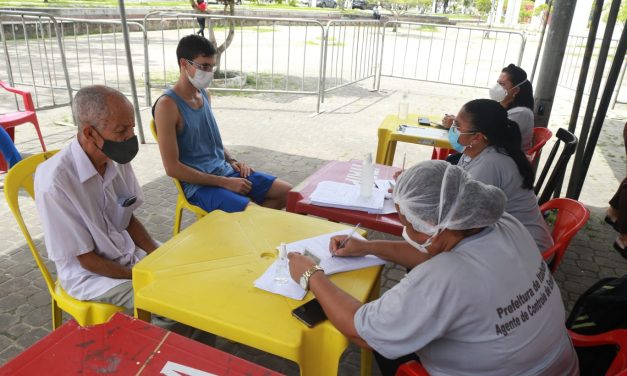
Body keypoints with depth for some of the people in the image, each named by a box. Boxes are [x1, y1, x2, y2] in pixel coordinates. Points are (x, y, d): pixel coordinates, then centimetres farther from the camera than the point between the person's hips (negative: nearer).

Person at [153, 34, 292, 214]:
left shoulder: (204, 95, 8)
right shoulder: (167, 105, -16)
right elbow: (172, 168, -18)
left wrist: (232, 160, 1)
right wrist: (225, 183, -18)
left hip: (226, 171, 8)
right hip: (199, 184, -8)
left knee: (287, 192, 3)